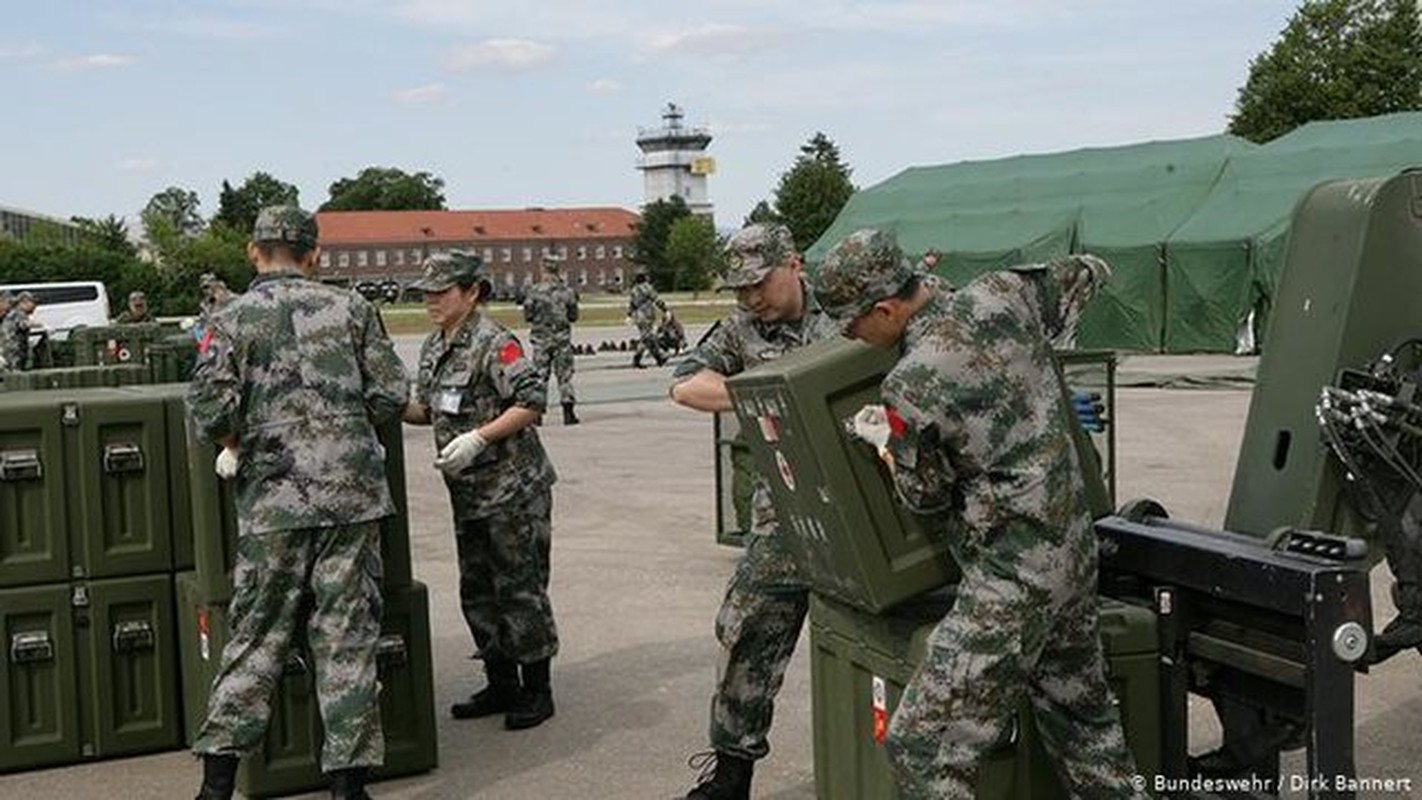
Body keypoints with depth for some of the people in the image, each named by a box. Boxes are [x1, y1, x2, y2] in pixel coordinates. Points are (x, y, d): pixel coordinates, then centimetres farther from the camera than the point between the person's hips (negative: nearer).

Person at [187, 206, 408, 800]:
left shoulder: (231, 320, 2)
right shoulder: (350, 307, 6)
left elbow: (209, 408, -8)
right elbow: (389, 396, 2)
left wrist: (235, 444, 12)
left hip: (273, 499, 0)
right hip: (351, 489, 0)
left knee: (257, 636, 9)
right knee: (347, 637, 5)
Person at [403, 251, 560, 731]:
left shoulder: (493, 343, -15)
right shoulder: (434, 346, 11)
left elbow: (532, 402, -20)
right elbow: (428, 409, 19)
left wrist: (479, 438, -24)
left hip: (514, 490, -9)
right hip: (469, 495, 9)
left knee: (520, 590, -1)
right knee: (477, 592, 14)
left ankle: (536, 691, 11)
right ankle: (501, 686, 27)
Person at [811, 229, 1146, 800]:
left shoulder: (908, 390, -20)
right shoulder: (1001, 294, -1)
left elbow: (927, 497, -5)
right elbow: (1085, 273, 19)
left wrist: (883, 440, 12)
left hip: (1014, 576, -9)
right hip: (1074, 551, 9)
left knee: (921, 749, -5)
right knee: (1083, 719, 24)